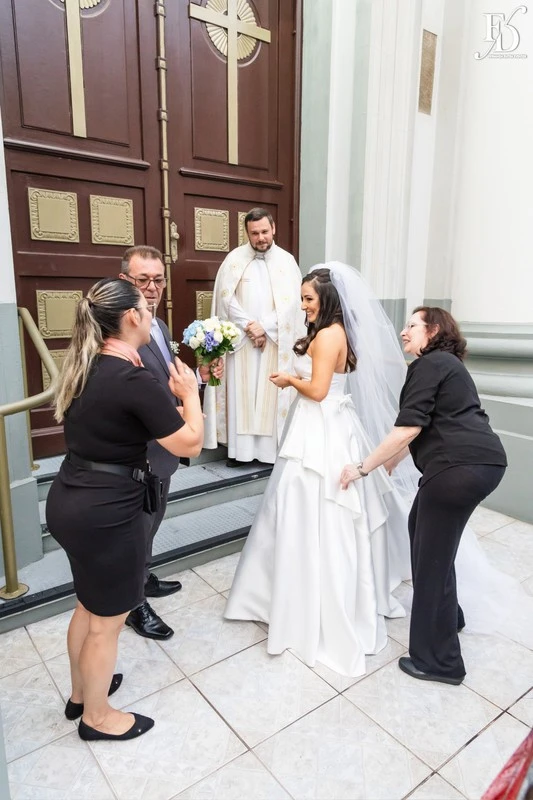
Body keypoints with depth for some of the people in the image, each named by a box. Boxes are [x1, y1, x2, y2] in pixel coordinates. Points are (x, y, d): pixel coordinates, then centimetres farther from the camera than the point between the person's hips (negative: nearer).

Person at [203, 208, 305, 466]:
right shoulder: (235, 258, 3)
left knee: (273, 392, 2)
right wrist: (249, 325, -11)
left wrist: (265, 328, -12)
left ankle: (271, 447, 10)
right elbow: (225, 297, -3)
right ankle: (239, 448, 7)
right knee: (240, 392, 0)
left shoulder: (286, 260, 4)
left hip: (276, 341, 1)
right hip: (241, 338, 0)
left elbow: (290, 301, -3)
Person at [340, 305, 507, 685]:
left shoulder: (428, 364, -6)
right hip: (481, 461, 10)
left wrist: (363, 468, -7)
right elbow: (426, 426, 31)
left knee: (432, 554, -1)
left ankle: (439, 661, 11)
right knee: (424, 530, 24)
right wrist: (389, 463, 38)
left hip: (461, 466, -10)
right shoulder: (446, 363, 25)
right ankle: (448, 614, 39)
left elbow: (408, 428, -14)